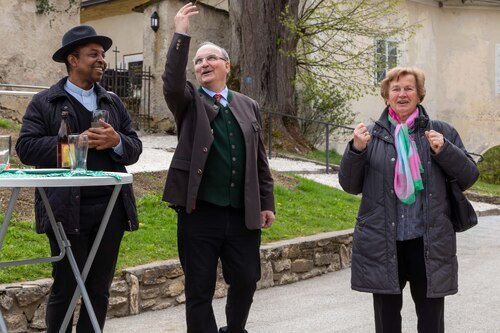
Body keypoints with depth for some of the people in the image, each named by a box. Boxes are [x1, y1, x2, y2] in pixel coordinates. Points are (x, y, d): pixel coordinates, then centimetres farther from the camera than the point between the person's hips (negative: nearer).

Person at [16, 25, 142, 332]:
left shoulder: (113, 102, 16)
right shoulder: (44, 102, 2)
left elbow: (135, 147, 11)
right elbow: (26, 148, -9)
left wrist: (117, 142, -11)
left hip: (111, 208, 4)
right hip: (68, 210, -4)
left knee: (100, 289, 11)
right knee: (66, 288, 4)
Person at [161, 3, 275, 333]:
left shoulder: (249, 106, 11)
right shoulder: (189, 102, 3)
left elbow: (260, 159, 11)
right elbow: (172, 82, -20)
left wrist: (267, 203, 8)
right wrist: (181, 35, -24)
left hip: (243, 214, 3)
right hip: (200, 213, -3)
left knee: (246, 281, 11)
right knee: (200, 290, 4)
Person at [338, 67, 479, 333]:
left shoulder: (441, 132, 5)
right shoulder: (372, 135, 5)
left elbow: (469, 176, 4)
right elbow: (350, 185, 5)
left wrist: (444, 151, -13)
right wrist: (356, 150, -11)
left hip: (429, 243, 0)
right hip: (382, 243, 1)